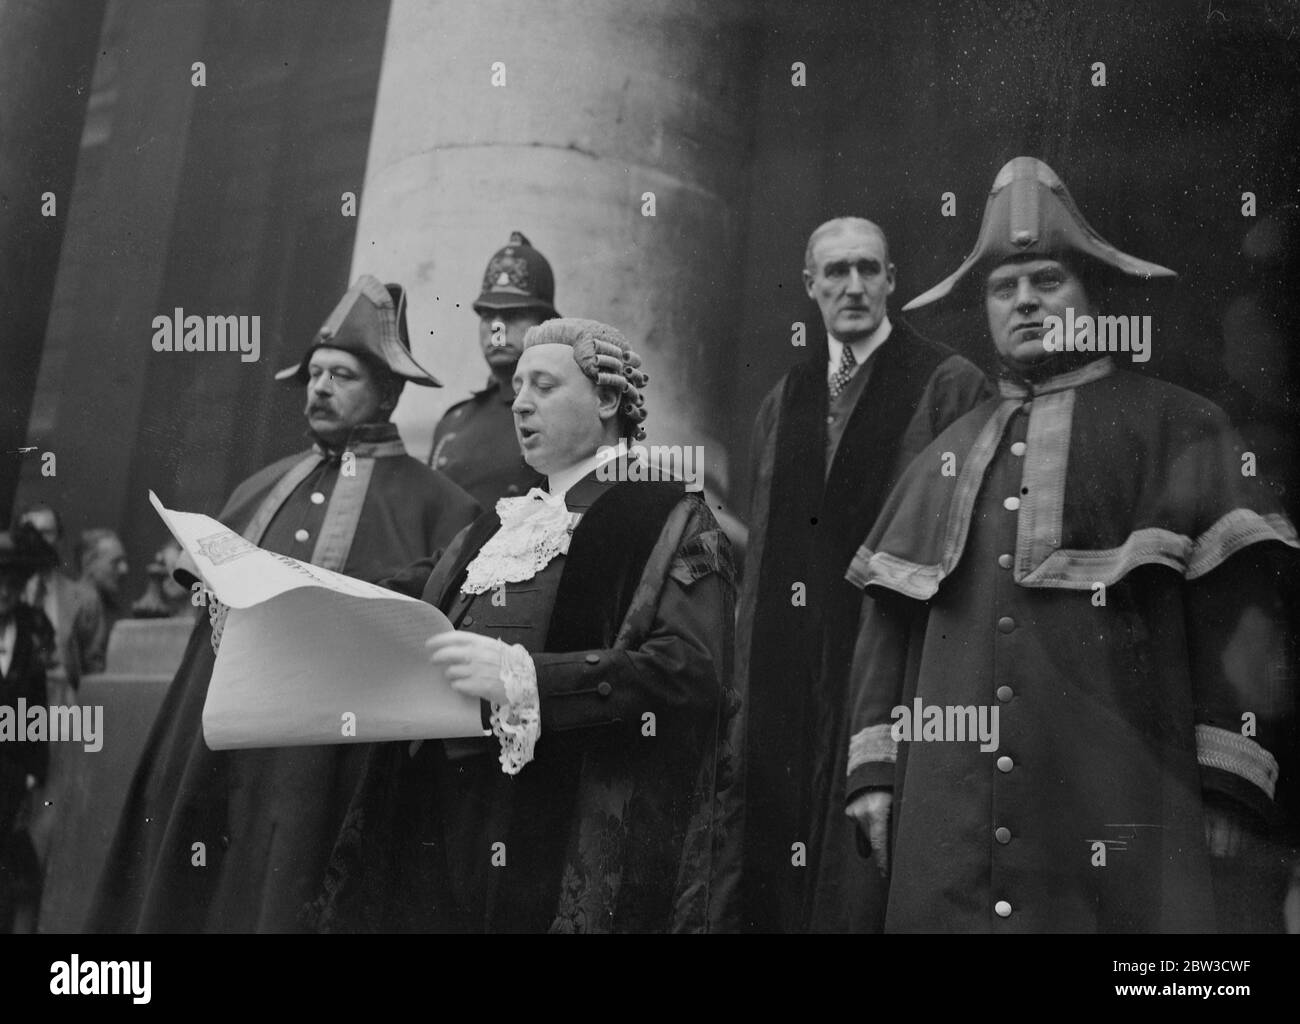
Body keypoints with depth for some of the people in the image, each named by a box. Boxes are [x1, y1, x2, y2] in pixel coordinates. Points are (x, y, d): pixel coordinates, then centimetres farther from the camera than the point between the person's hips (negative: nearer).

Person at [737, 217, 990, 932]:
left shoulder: (949, 385, -2)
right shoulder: (781, 404, 15)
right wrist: (750, 679, 12)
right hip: (791, 679, 5)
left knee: (869, 869, -2)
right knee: (783, 859, 9)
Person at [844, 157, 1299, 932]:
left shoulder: (1178, 430, 6)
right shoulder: (949, 455, 17)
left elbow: (1237, 612, -2)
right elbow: (890, 620, 16)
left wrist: (1228, 790, -8)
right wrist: (874, 772, 8)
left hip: (1115, 806, -3)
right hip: (950, 806, 4)